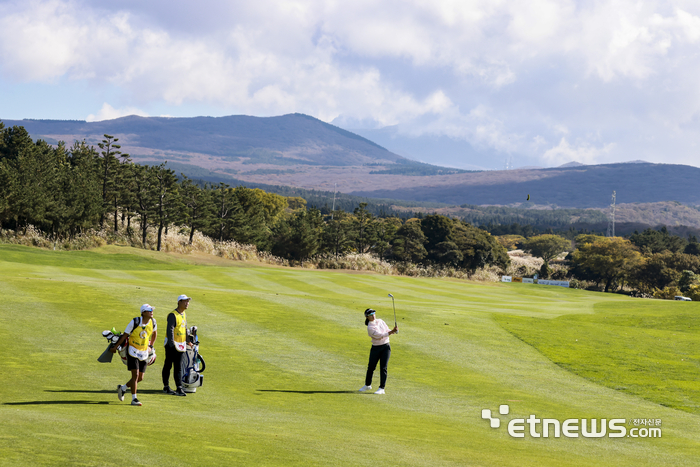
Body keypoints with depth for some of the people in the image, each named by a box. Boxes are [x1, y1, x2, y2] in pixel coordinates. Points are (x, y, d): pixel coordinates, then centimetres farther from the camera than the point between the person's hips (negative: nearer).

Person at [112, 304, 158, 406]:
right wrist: (115, 347, -4)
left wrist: (150, 345, 18)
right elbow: (125, 335, -8)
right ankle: (134, 399, -5)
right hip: (133, 351, -5)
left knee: (140, 378, 6)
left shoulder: (153, 322, -3)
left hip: (144, 353, 5)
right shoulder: (135, 322, -16)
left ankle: (122, 388, 30)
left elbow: (155, 333, 20)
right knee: (135, 375, -12)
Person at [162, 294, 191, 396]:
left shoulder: (184, 314, 12)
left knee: (178, 367, 4)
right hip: (172, 344, -7)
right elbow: (170, 330, -21)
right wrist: (171, 344, -27)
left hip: (181, 345, 7)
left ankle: (179, 388, 2)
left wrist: (187, 342, 26)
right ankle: (166, 387, 12)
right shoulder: (173, 315, -15)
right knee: (168, 365, 3)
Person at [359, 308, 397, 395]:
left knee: (383, 368, -6)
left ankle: (382, 388, -5)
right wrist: (391, 332, -31)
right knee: (371, 367, 7)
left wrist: (393, 330, -15)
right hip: (376, 348, -3)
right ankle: (367, 385, 30)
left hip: (386, 346, 3)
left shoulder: (380, 321, 4)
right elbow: (380, 335, -23)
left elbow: (387, 331, 7)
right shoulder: (370, 327, -15)